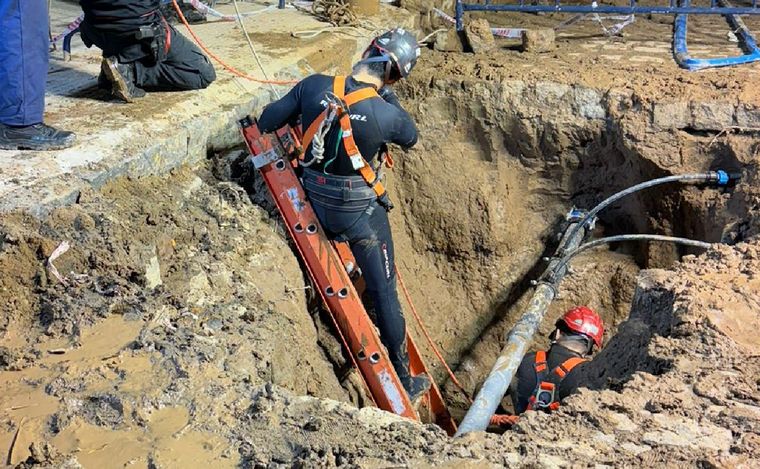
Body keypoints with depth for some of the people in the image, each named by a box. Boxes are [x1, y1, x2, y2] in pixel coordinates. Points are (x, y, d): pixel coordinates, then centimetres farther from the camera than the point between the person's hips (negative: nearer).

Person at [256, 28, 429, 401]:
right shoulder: (387, 114, -21)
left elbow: (267, 123, 0)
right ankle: (404, 381, 23)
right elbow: (411, 138, 3)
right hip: (361, 211, -3)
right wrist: (388, 95, 6)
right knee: (384, 291, 9)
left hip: (315, 202, 4)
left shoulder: (313, 86, -13)